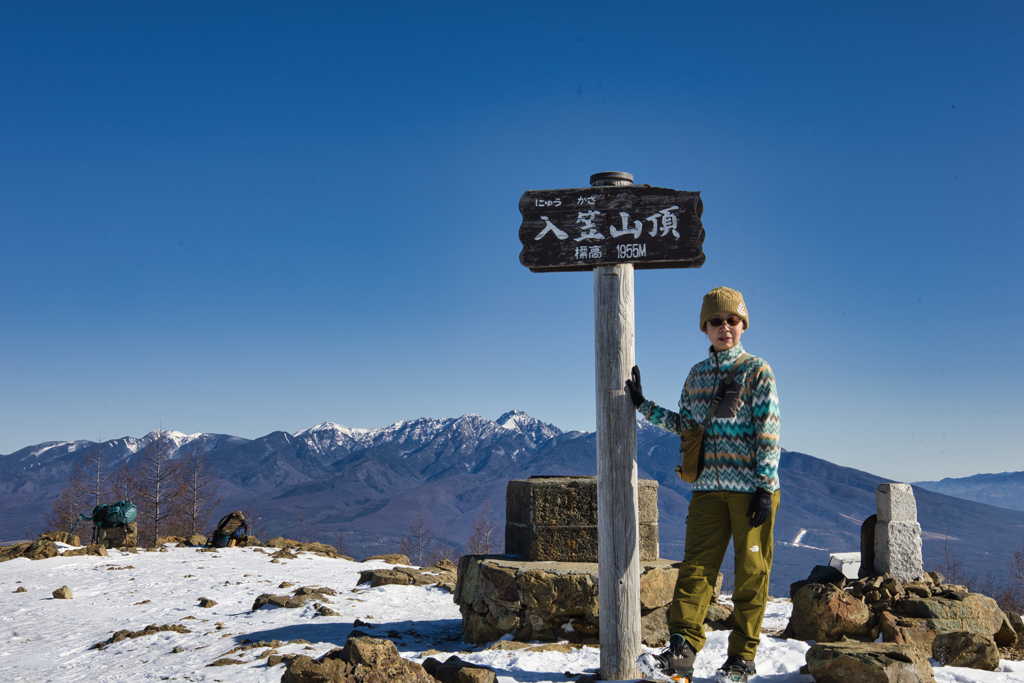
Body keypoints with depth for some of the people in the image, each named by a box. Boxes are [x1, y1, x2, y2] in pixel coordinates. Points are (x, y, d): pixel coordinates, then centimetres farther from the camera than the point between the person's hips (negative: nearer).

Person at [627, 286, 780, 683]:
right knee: (696, 567, -5)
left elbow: (769, 436, -6)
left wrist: (765, 488, -12)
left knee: (751, 574, 3)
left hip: (751, 488, -4)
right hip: (709, 488, 4)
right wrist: (644, 405, 14)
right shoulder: (696, 375, 13)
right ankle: (683, 647, -7)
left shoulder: (758, 372, -2)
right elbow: (685, 425, 19)